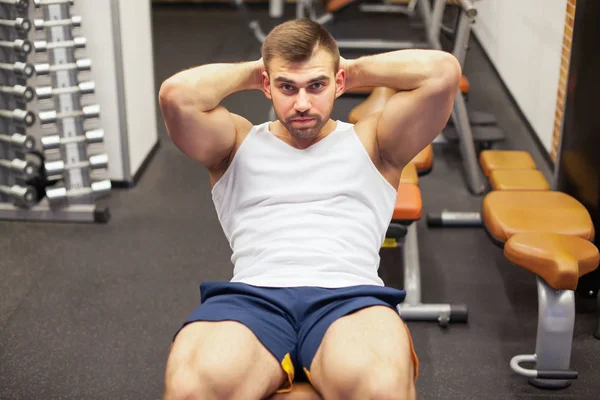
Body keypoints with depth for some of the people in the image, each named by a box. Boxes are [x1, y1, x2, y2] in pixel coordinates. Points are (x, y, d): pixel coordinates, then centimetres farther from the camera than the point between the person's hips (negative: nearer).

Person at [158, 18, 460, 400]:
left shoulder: (371, 143, 21)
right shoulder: (239, 143, 22)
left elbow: (443, 71, 7)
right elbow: (177, 94, 2)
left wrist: (358, 69, 19)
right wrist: (248, 71, 17)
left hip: (350, 296, 0)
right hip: (253, 297, 1)